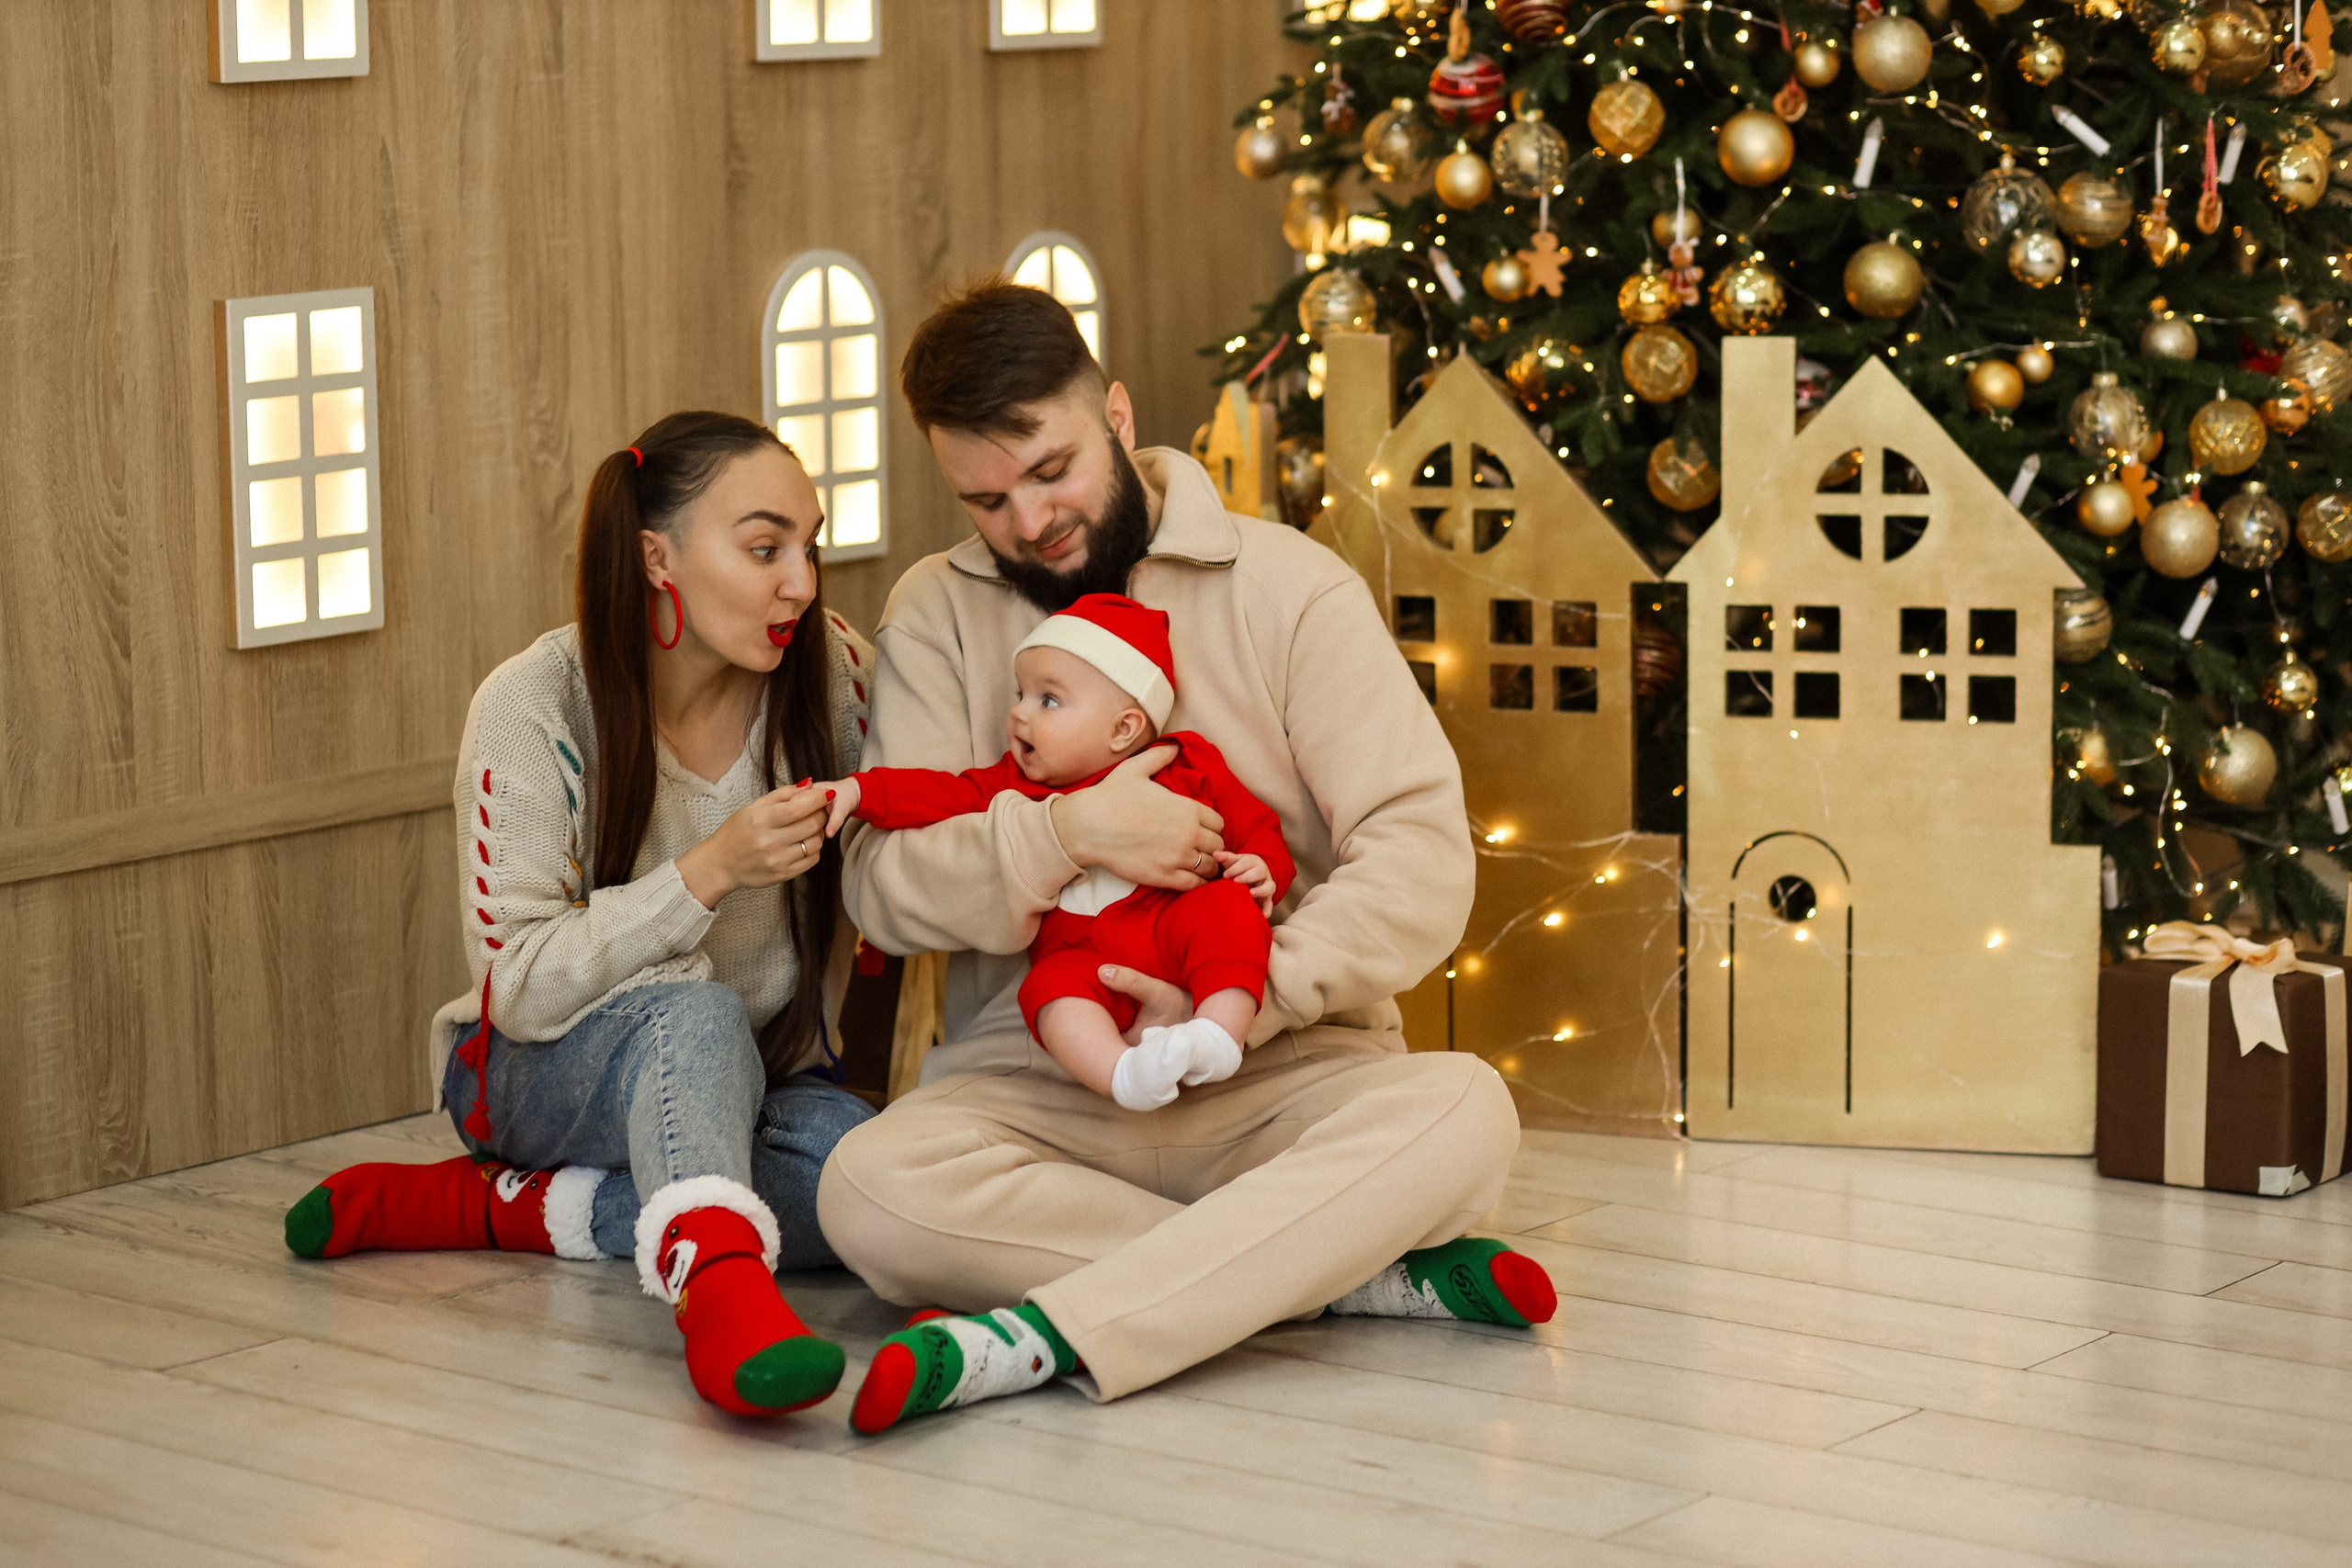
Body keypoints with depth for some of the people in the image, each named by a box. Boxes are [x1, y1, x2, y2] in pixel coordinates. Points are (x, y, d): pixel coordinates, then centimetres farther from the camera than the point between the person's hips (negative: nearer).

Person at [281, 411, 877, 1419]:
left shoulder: (830, 670, -7)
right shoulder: (535, 709, -16)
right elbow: (519, 988, -18)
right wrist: (707, 873, -29)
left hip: (757, 1079, 4)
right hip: (547, 1073, -3)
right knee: (696, 1015, -38)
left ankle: (484, 1205, -23)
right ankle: (717, 1283, -64)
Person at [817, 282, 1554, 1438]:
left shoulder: (1289, 588, 3)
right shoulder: (935, 615, 10)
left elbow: (1420, 857, -6)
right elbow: (884, 885, -1)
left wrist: (1247, 1002, -20)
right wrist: (1066, 835, -18)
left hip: (1278, 1075, -1)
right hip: (1033, 1074, 1)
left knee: (1461, 1115, -33)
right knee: (870, 1188, -32)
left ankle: (1041, 1338, -38)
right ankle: (1354, 1269, -26)